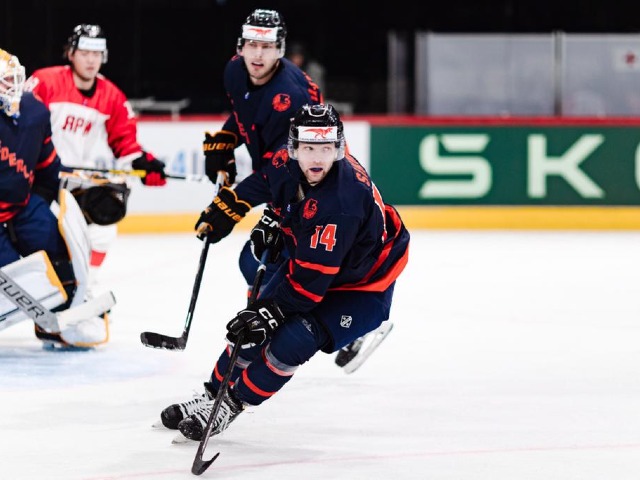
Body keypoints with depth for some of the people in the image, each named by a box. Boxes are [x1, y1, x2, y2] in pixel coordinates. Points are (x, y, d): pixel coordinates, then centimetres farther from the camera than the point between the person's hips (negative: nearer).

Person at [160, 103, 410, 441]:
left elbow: (313, 275, -35)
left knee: (291, 342, -20)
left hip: (360, 283, -8)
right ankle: (212, 396, 24)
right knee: (253, 326, 5)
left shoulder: (341, 201, -39)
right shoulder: (286, 164, -17)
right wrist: (273, 222, 5)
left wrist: (273, 311, -33)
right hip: (306, 260, 8)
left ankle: (233, 404, 0)